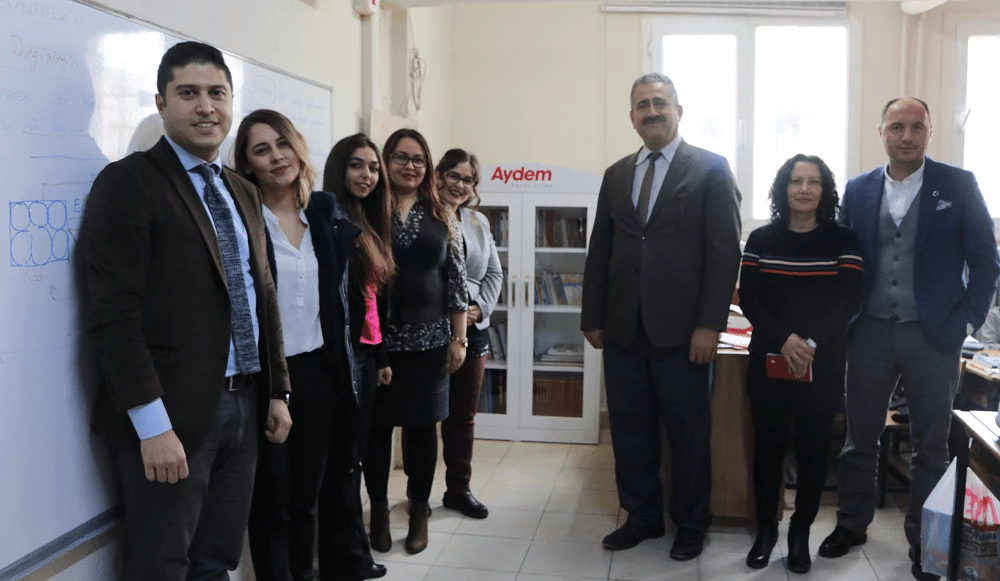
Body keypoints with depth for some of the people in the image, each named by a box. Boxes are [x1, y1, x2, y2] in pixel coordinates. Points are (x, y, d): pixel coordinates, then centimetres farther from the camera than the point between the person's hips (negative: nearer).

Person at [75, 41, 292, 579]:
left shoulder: (244, 193, 15)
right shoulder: (129, 182, -9)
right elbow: (112, 312, -16)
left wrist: (277, 392, 13)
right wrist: (153, 425, -20)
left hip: (243, 406, 7)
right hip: (172, 415, -6)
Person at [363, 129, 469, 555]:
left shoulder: (441, 216, 6)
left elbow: (456, 280, 6)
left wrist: (458, 339, 2)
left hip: (430, 339, 2)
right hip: (377, 339, -2)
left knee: (423, 426, 8)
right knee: (378, 426, 6)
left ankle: (419, 512, 23)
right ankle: (378, 511, 23)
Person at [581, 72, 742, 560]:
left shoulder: (710, 168, -1)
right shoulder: (616, 175, 13)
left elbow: (725, 251, -7)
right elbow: (599, 251, 13)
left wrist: (710, 324, -13)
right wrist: (592, 318, 9)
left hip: (681, 330, -4)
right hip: (623, 328, 4)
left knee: (688, 433, 8)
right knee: (629, 430, 10)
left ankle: (690, 524, 26)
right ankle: (642, 516, 28)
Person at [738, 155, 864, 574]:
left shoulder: (843, 240, 2)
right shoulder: (761, 239, 5)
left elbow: (849, 302, -5)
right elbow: (748, 299, -2)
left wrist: (812, 342, -20)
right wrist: (783, 339, -18)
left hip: (823, 364, -1)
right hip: (769, 360, 1)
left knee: (812, 448, 5)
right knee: (768, 445, 5)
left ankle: (801, 534, 19)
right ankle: (765, 530, 20)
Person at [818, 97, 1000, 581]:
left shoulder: (958, 185, -2)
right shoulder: (858, 190, 4)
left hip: (934, 336, -2)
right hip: (870, 333, 2)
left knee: (931, 445, 9)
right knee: (860, 437, 12)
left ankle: (924, 541, 23)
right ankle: (852, 524, 27)